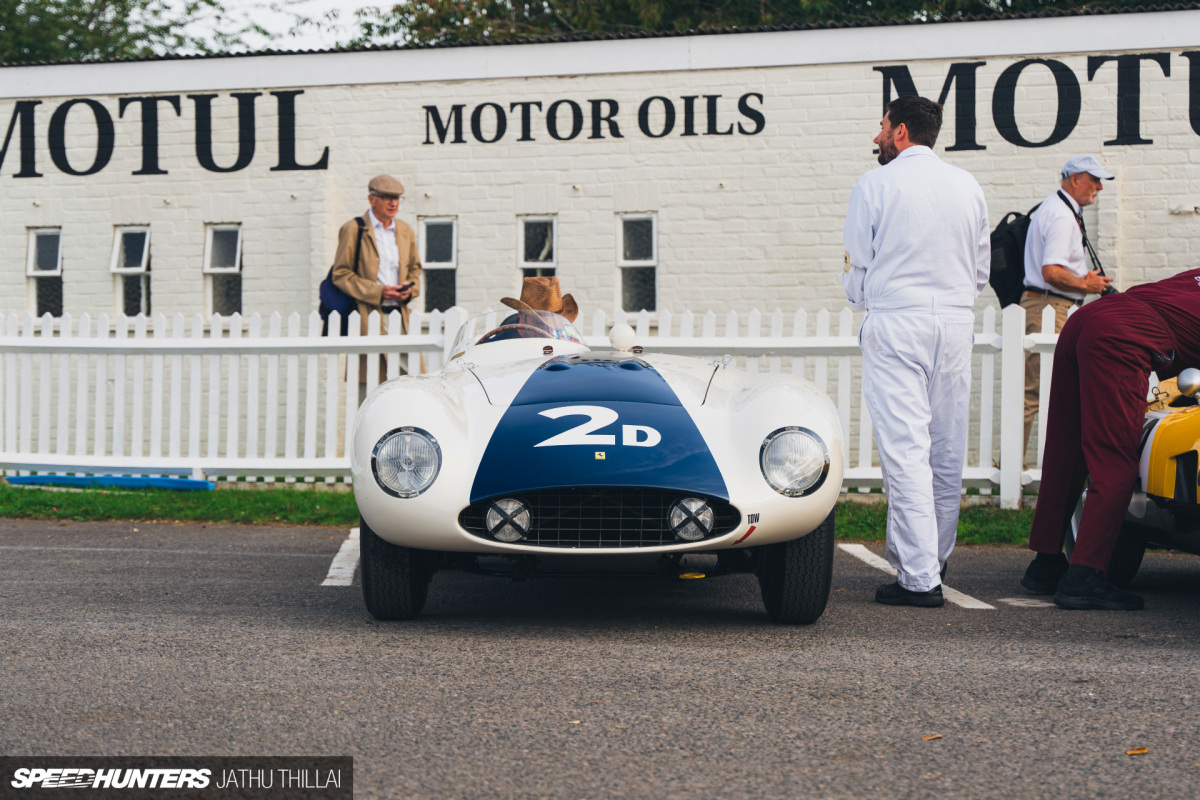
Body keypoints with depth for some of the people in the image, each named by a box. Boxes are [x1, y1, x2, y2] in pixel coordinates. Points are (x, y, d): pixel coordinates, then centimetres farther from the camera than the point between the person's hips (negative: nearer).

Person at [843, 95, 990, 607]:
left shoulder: (875, 185, -3)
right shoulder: (968, 187, 11)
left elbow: (857, 270, 1)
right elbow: (983, 271, 17)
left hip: (895, 321, -5)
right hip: (956, 322, 5)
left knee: (904, 447, -7)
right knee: (947, 449, 12)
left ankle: (918, 577, -12)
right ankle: (936, 559, 23)